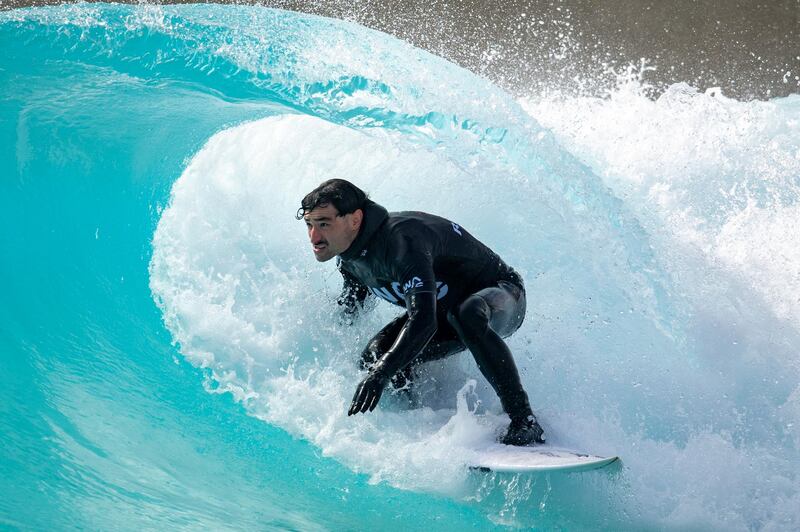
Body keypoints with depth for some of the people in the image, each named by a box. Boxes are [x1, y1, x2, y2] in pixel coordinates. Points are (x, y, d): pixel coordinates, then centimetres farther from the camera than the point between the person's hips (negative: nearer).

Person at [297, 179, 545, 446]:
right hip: (441, 308, 8)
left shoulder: (401, 240, -35)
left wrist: (381, 374, -56)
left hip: (499, 292, -7)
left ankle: (524, 421, -36)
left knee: (467, 316, -43)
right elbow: (349, 312, 16)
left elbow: (423, 320, -47)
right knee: (374, 357, -15)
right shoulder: (348, 256, -7)